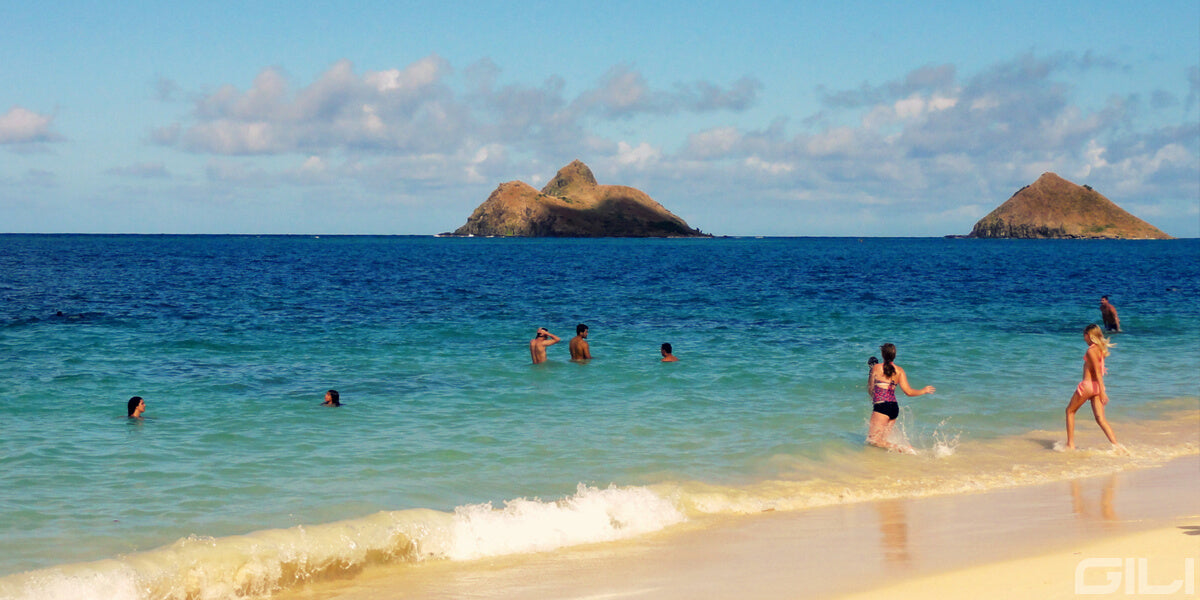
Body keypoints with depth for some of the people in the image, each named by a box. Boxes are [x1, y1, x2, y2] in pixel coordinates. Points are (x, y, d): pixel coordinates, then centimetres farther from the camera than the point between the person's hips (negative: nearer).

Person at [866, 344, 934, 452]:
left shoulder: (876, 367, -3)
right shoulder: (899, 370, 6)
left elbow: (871, 389, 6)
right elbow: (908, 392, 2)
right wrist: (924, 391, 20)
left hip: (881, 407, -6)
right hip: (894, 407, 6)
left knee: (873, 440, -4)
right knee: (883, 438, 16)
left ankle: (899, 448, -21)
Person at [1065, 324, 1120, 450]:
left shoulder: (1091, 350, -15)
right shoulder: (1100, 348, 11)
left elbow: (1098, 372, -19)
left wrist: (1102, 391, -21)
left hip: (1087, 385, -8)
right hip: (1096, 386, 8)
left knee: (1070, 411, 12)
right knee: (1101, 419, 4)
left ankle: (1070, 444, 12)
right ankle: (1116, 445, -10)